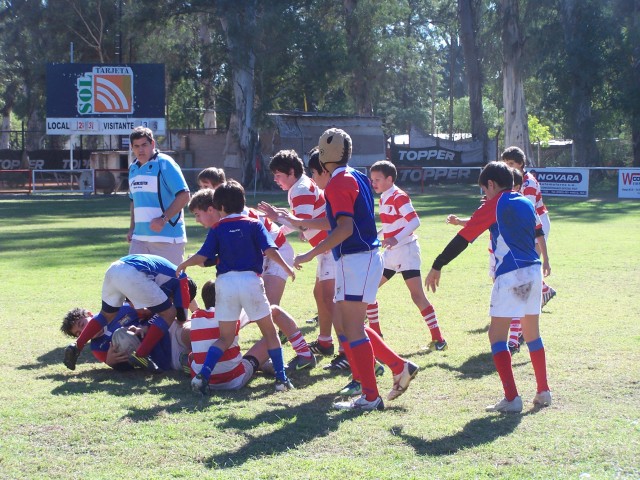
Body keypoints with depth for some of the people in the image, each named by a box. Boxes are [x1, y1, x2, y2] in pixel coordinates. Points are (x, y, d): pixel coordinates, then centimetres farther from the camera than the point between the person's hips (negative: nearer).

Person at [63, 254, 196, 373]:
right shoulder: (181, 280, 17)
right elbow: (181, 316, 15)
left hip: (113, 269, 8)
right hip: (132, 275, -8)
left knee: (107, 314, 31)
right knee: (168, 314, 4)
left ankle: (76, 347, 18)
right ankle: (141, 355, -5)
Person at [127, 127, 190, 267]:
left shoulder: (165, 163, -8)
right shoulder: (133, 168, 14)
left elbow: (184, 196, -14)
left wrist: (163, 219, -21)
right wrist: (132, 228, 18)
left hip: (167, 238, -7)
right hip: (139, 238, 7)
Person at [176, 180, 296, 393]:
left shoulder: (217, 229, 7)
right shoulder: (253, 224, 5)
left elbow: (201, 257, 1)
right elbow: (270, 251, -5)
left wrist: (183, 265, 19)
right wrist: (287, 269, 7)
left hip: (225, 282, 1)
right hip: (250, 279, -1)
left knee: (225, 337, 12)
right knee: (269, 332, 11)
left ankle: (202, 375, -4)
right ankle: (281, 378, 8)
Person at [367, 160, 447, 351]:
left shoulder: (399, 197, -13)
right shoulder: (383, 198, 13)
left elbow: (414, 221, -23)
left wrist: (396, 239, -31)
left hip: (406, 251, -9)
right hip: (390, 254, 9)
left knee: (417, 296, -13)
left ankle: (438, 339, -10)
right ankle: (376, 334, 17)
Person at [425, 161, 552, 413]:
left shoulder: (494, 205, -4)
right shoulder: (526, 203, 14)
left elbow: (463, 238, -4)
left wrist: (437, 266, 0)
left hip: (510, 276, -7)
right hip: (534, 272, 7)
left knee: (497, 334, -3)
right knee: (532, 333, 18)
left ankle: (512, 398, -11)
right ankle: (543, 392, 22)